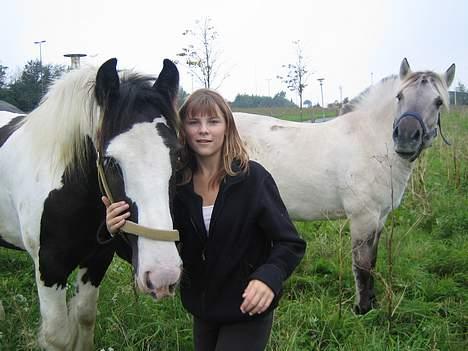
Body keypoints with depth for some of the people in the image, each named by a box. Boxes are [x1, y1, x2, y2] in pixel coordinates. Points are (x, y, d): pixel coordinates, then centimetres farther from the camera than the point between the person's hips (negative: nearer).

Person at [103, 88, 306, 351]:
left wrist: (269, 277, -37)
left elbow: (290, 243, -16)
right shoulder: (177, 183, -6)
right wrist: (120, 232, -24)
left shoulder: (253, 177, -17)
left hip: (248, 311, -4)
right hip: (201, 309, 4)